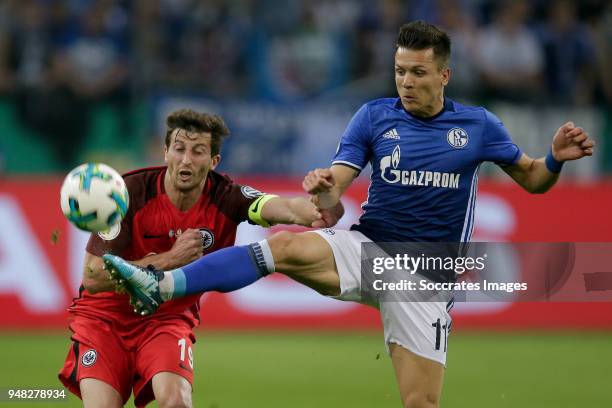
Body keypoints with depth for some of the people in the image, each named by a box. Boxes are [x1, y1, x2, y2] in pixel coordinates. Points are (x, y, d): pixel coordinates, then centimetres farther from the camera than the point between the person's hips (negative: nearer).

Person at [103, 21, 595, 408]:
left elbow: (532, 180, 14)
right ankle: (160, 288, -42)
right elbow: (335, 190, -4)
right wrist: (324, 189, -29)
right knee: (287, 247, -29)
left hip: (425, 279, 0)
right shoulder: (374, 117, 3)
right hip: (367, 249, 0)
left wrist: (556, 160, -9)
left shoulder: (477, 125, 4)